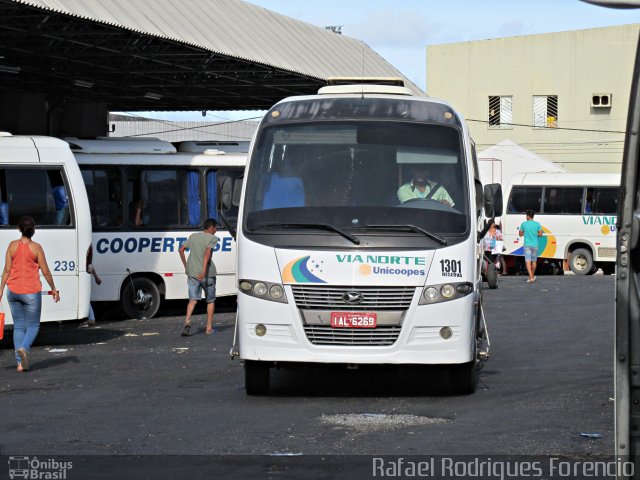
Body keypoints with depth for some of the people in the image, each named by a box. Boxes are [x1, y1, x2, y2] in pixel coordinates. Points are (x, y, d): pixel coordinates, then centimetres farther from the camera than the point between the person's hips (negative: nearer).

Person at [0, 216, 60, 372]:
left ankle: (20, 362, 6)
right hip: (31, 292, -3)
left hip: (13, 291, 3)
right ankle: (23, 348, -22)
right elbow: (45, 272, -5)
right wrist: (54, 289, 7)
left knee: (18, 326, 11)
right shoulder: (36, 248, -8)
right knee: (33, 326, 7)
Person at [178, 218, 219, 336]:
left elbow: (181, 249, 11)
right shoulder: (212, 238, -5)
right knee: (210, 300, 11)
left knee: (193, 300, 4)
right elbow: (208, 252, -21)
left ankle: (187, 321, -21)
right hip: (207, 273, -4)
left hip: (192, 272, 4)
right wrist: (204, 270, -28)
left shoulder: (193, 236, 12)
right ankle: (209, 328, 12)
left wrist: (186, 266, 16)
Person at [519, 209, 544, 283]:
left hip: (527, 245, -2)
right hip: (535, 245, 2)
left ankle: (531, 277, -22)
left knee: (528, 261, -7)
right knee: (534, 261, 17)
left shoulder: (524, 224, -2)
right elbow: (540, 234, -4)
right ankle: (532, 276, 32)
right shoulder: (537, 224, -1)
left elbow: (520, 234, 6)